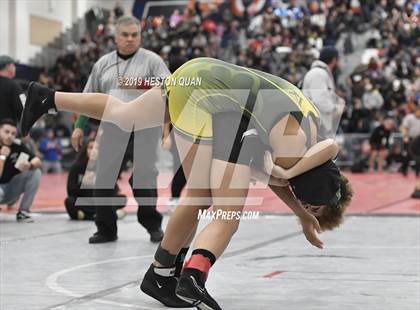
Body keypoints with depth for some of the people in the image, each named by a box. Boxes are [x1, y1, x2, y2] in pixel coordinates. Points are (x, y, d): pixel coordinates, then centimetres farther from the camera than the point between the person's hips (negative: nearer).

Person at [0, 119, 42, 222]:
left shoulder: (17, 145, -8)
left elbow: (38, 161, -10)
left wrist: (30, 165, -31)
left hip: (12, 189, 5)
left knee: (35, 172, -17)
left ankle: (23, 212, -10)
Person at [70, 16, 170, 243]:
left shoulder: (151, 60, 4)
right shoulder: (103, 63, 15)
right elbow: (89, 97, 19)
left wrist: (142, 86, -18)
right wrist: (79, 126, 14)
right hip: (112, 126, 3)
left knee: (144, 177, -7)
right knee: (104, 177, 0)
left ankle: (153, 225, 9)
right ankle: (106, 229, 11)